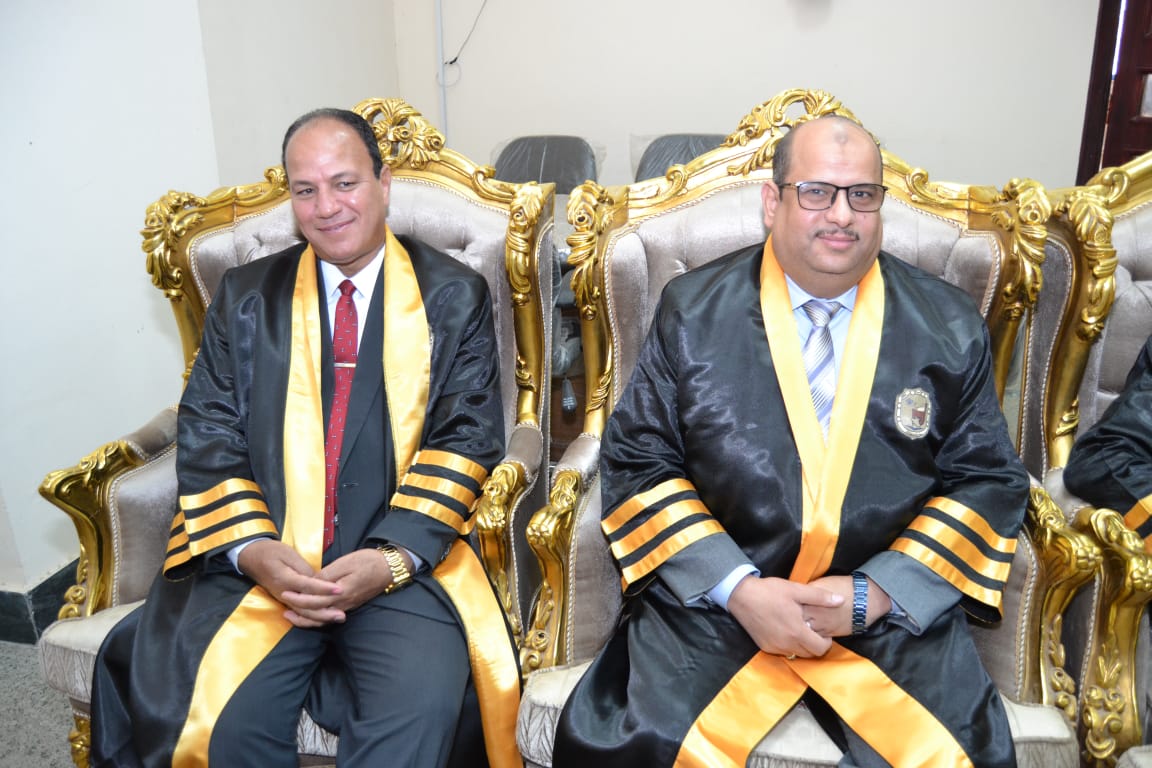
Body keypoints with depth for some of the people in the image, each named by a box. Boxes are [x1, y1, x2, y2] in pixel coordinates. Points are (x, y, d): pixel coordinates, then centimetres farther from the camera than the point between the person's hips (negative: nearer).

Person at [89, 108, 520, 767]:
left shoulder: (455, 297, 7)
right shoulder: (246, 297, 13)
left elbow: (469, 437, -1)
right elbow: (208, 435, 6)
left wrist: (390, 559, -13)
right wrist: (255, 550, -11)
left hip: (407, 558, -1)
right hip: (261, 559, 2)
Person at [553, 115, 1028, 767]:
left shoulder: (951, 328, 5)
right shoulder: (693, 312, 2)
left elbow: (990, 480, 6)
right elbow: (637, 461, 0)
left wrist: (878, 592, -8)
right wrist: (737, 587, -11)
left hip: (894, 605, 2)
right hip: (712, 592, -1)